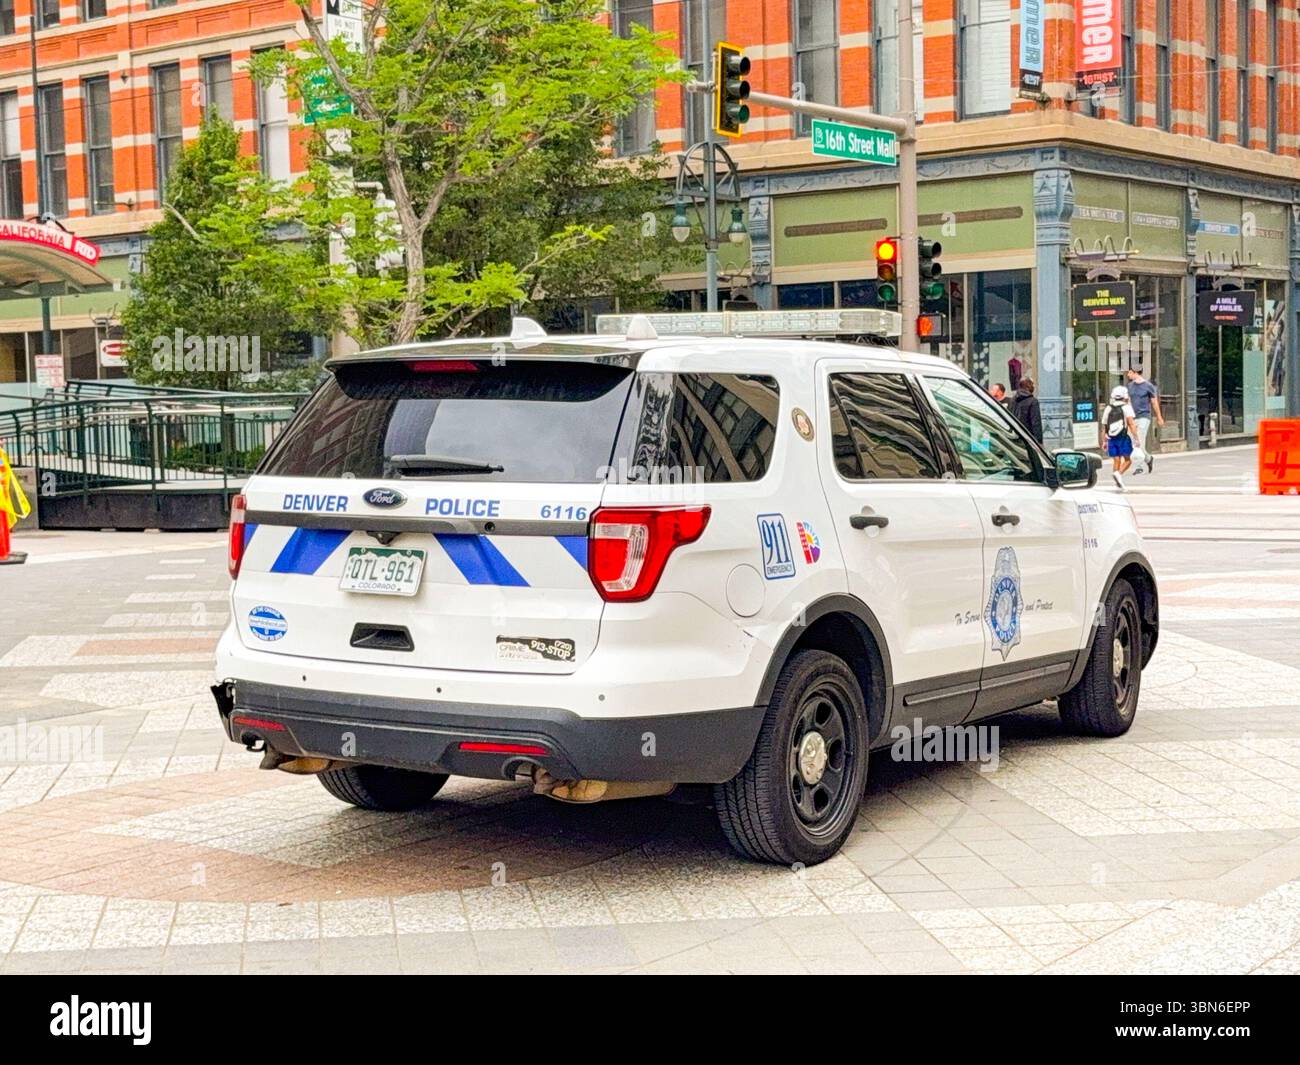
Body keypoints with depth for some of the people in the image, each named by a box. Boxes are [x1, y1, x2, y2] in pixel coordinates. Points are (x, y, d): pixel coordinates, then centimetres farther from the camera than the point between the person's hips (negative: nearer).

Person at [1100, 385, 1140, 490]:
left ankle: (1118, 484, 3)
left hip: (1112, 439, 4)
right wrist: (1136, 438, -17)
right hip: (1124, 438, -4)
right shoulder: (1126, 407, -3)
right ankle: (1119, 473, -23)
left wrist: (1104, 441, 20)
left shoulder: (1108, 409, 12)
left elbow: (1104, 427, 14)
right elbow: (1131, 423, -16)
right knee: (1127, 460, 4)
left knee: (1117, 461, 9)